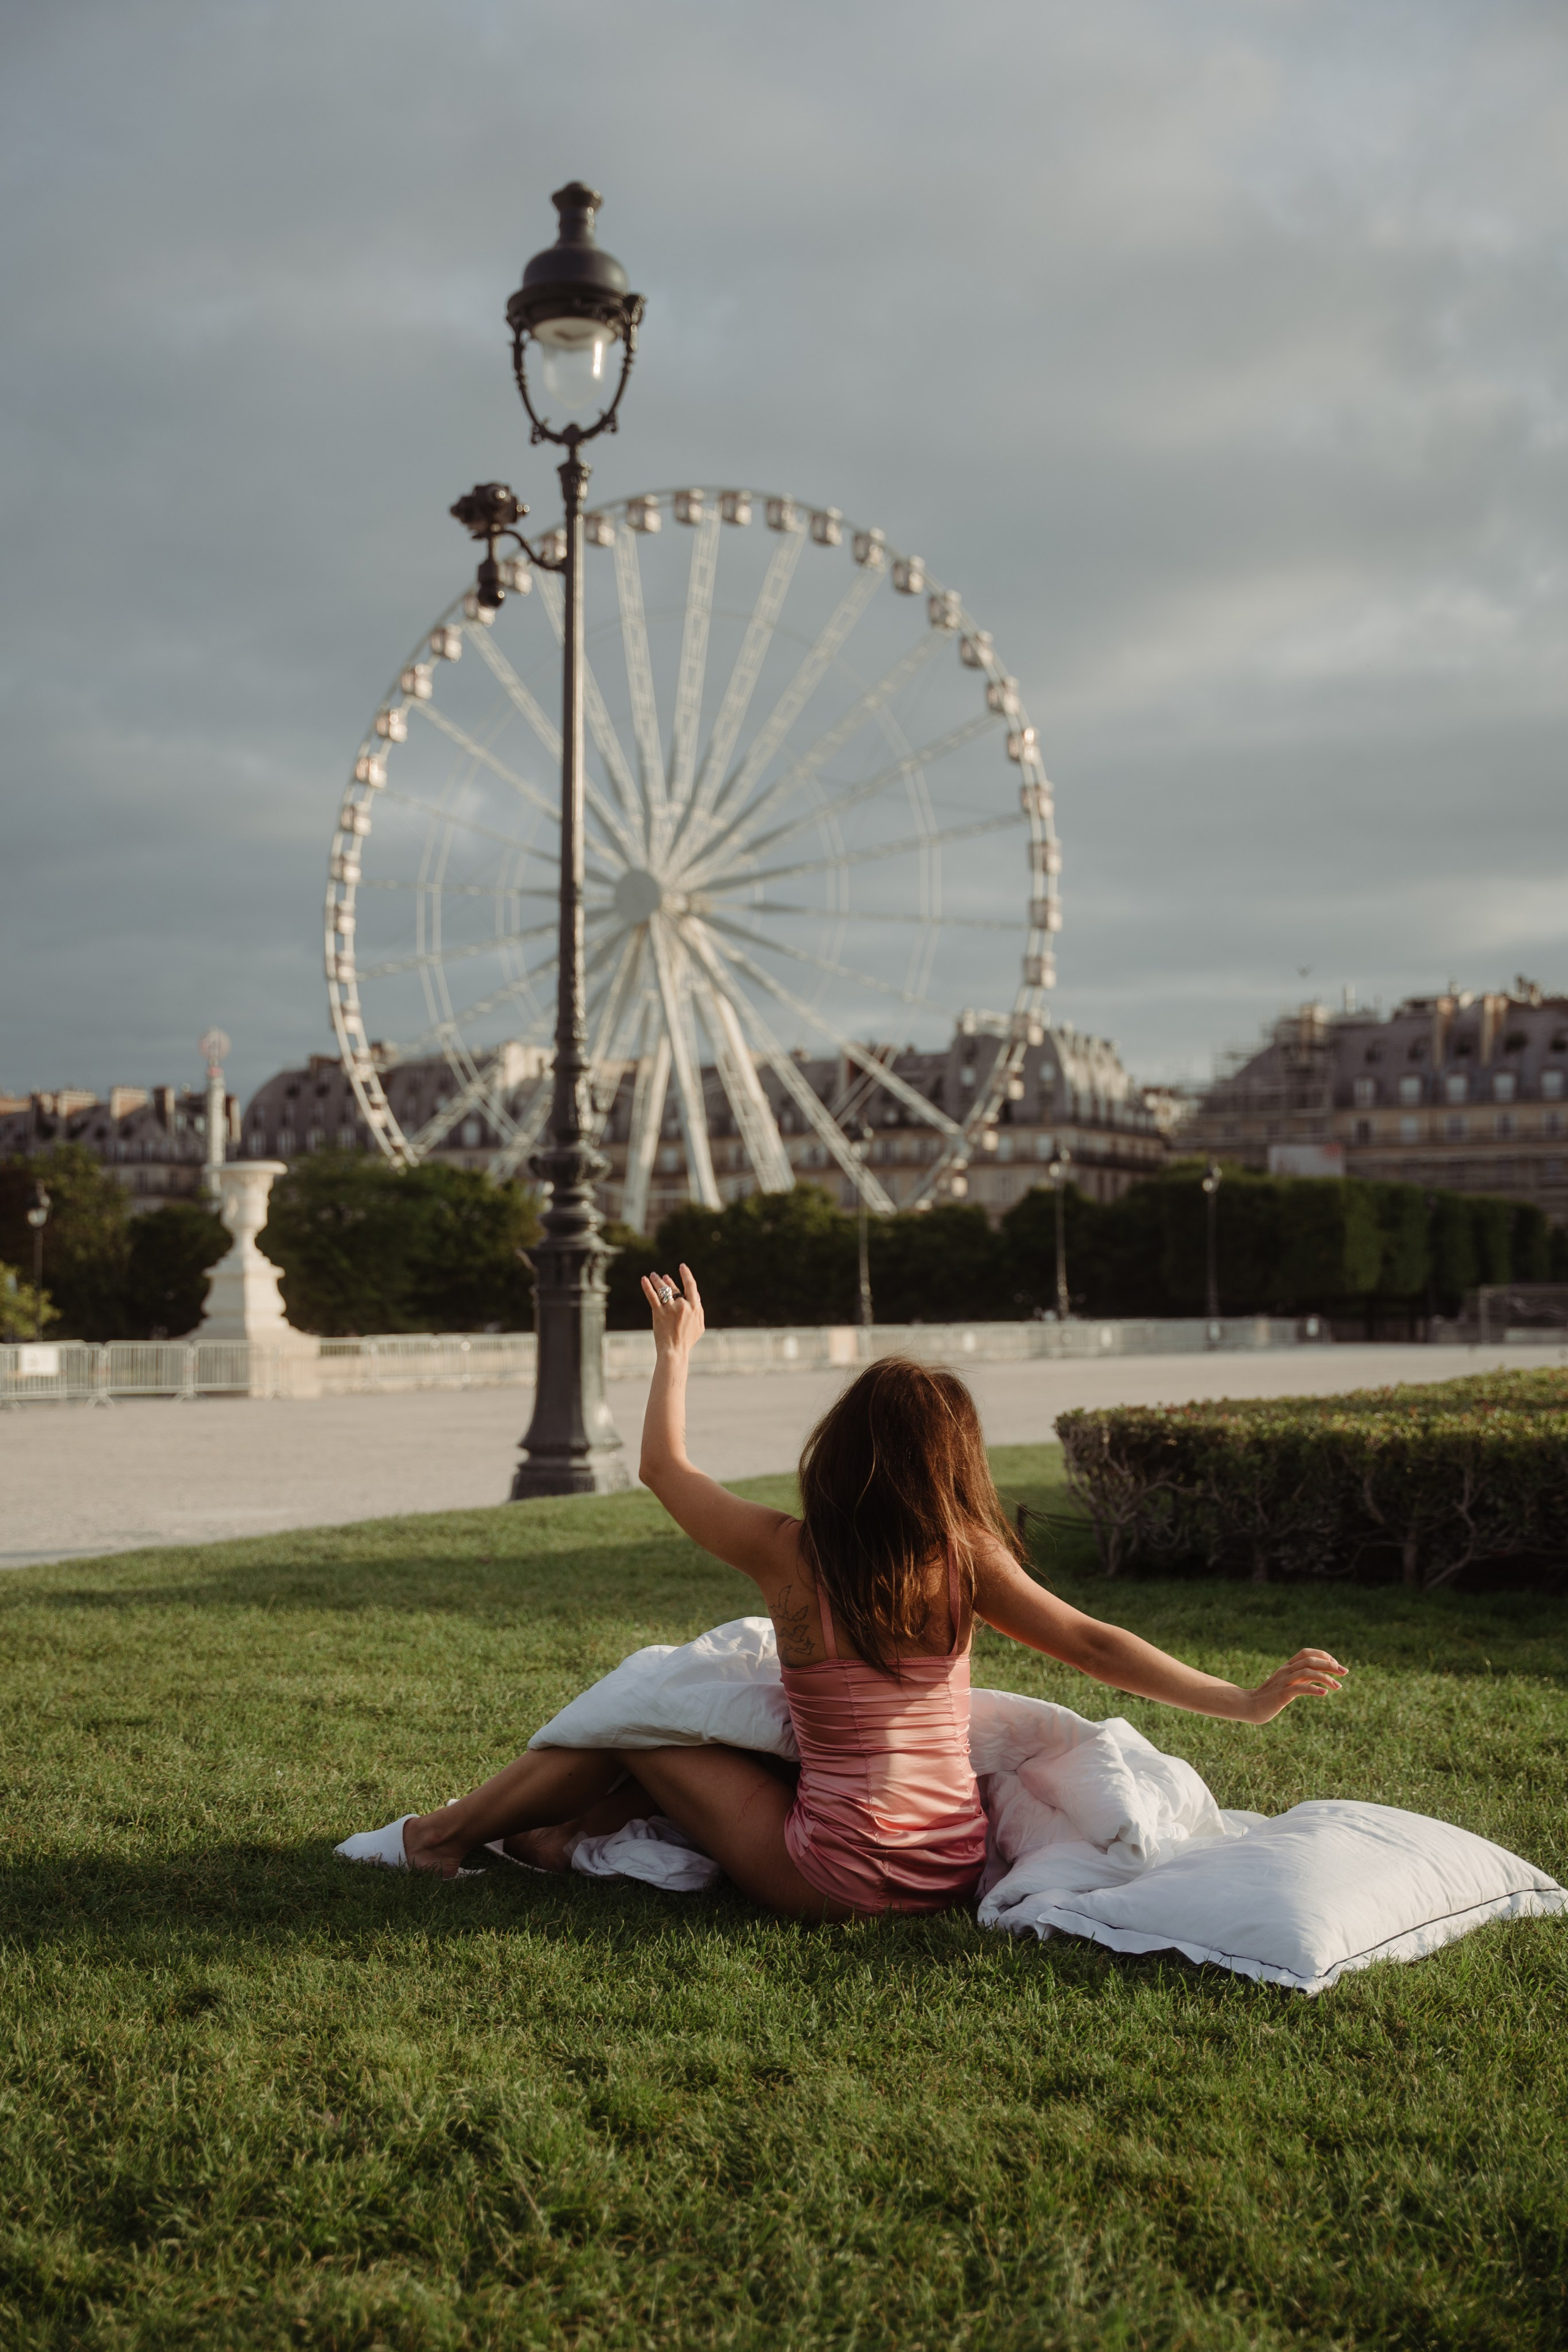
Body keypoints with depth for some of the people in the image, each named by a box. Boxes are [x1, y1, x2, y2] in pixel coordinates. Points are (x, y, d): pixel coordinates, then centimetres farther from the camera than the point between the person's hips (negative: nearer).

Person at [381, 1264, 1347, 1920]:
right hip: (957, 1867, 5)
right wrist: (1247, 1700, -4)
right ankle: (568, 1837, 32)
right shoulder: (966, 1560, -5)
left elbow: (665, 1466, 4)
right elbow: (1095, 1645, -8)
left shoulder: (791, 1553, -10)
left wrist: (677, 1349, 17)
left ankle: (439, 1836, 27)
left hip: (834, 1876, -5)